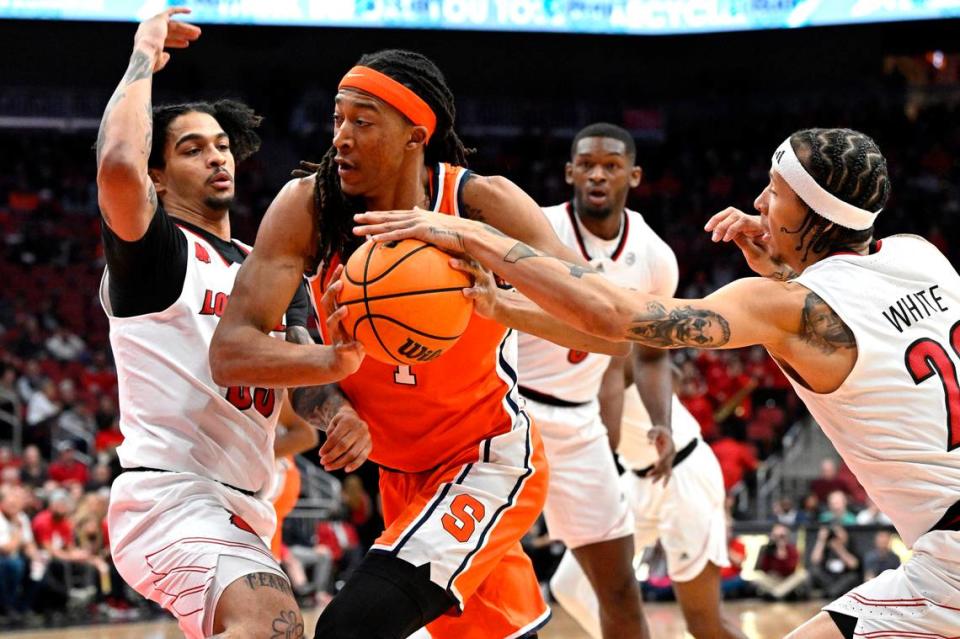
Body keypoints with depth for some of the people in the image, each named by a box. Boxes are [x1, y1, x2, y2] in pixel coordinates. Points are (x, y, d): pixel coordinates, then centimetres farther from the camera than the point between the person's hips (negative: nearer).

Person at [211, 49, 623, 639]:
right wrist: (336, 360, -41)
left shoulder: (481, 203, -21)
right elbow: (231, 352, -21)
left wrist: (501, 304, -48)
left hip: (488, 464, -5)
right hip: (401, 474, 5)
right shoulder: (307, 207, -13)